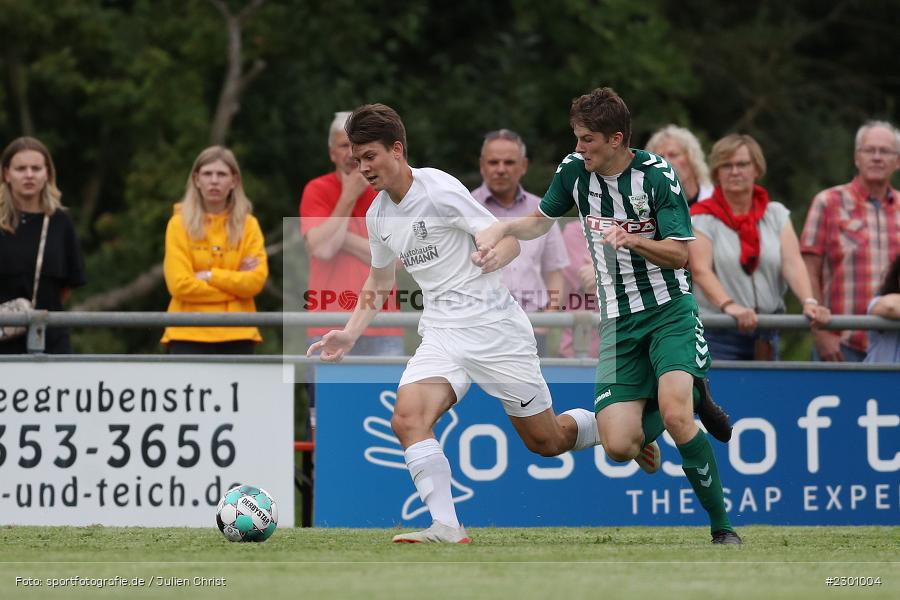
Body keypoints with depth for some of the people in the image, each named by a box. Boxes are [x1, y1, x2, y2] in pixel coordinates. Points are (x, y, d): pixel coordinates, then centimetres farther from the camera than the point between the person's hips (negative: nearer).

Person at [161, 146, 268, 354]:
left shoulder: (248, 225, 6)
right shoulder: (180, 224, -1)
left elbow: (256, 280, -5)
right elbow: (180, 284, -11)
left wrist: (210, 276, -12)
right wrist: (234, 284, -8)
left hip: (237, 335, 3)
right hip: (190, 335, -2)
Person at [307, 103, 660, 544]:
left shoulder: (439, 189, -13)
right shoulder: (377, 215, 8)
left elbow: (510, 239, -13)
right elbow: (379, 280, 25)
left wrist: (496, 256, -37)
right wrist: (351, 334, 12)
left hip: (494, 326, -6)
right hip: (441, 334, 6)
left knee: (546, 441, 3)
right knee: (407, 417, -23)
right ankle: (446, 528, -24)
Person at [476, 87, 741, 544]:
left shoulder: (656, 175, -13)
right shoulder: (574, 169, 1)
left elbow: (679, 253, -12)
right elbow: (541, 221, 20)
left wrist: (633, 240, -29)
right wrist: (503, 229, 0)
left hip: (669, 310, -4)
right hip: (618, 321, 4)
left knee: (675, 414, -29)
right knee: (619, 447, -13)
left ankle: (722, 525, -13)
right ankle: (692, 397, 17)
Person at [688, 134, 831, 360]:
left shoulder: (776, 214, 12)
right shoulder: (703, 217, 1)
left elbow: (793, 263, -1)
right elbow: (700, 270, -14)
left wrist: (809, 302, -21)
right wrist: (729, 306, -31)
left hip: (765, 336, 4)